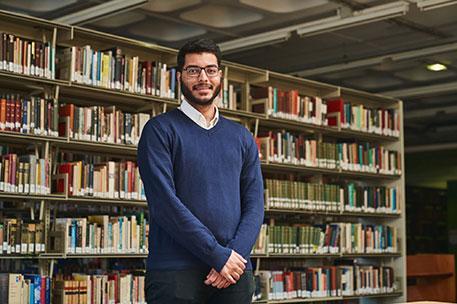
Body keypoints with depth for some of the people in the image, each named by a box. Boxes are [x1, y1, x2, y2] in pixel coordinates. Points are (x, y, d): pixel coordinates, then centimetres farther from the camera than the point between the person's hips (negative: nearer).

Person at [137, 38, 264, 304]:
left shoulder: (242, 137, 13)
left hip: (235, 272, 4)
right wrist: (218, 254, -14)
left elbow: (254, 204, 6)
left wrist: (236, 255, -11)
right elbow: (163, 201, -11)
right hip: (175, 271, -4)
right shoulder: (160, 130, 0)